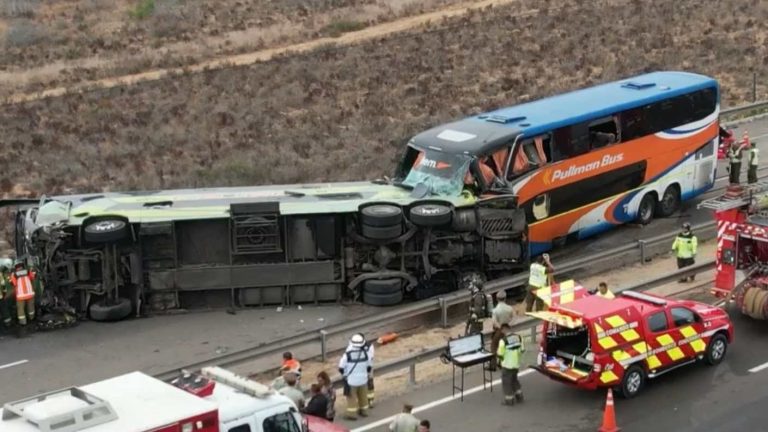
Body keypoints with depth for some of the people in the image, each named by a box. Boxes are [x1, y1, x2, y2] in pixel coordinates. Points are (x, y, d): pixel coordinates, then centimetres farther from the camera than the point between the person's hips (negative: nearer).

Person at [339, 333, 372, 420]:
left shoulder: (347, 354, -21)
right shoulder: (365, 353, -11)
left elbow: (341, 368, -12)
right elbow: (369, 367, 3)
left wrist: (344, 374, 9)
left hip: (351, 380, -3)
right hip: (363, 379, 3)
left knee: (351, 396, 10)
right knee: (363, 396, 20)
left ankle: (352, 413, 15)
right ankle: (364, 411, 34)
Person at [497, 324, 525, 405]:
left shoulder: (503, 340, -22)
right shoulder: (518, 337, -3)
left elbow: (500, 354, -18)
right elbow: (522, 350, 5)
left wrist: (497, 352, 4)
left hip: (507, 365, -6)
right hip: (516, 364, 6)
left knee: (506, 382, 9)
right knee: (514, 379, 25)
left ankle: (509, 400, 16)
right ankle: (519, 396, 32)